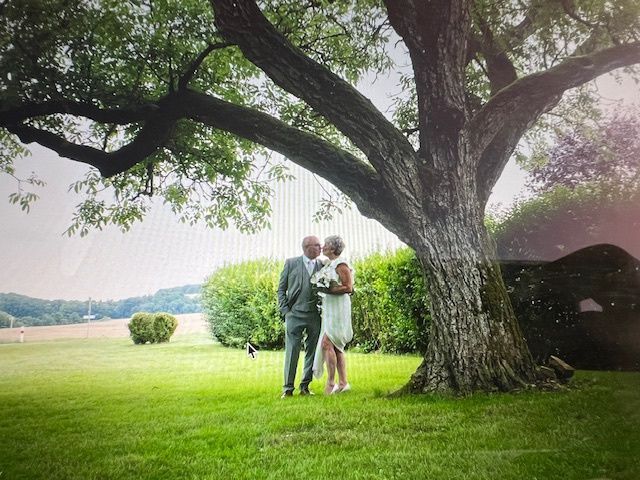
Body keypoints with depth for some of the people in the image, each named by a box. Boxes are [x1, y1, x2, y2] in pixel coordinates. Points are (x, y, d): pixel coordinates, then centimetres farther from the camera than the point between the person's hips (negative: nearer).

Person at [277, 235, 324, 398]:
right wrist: (284, 310, -2)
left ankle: (305, 386, 20)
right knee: (292, 351, -2)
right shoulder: (291, 263, 4)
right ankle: (288, 388, 9)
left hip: (315, 316, 2)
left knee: (312, 352, 7)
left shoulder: (323, 265, 8)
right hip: (295, 315, -2)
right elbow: (281, 288, 7)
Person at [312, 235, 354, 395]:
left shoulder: (341, 264, -11)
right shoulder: (329, 265, 15)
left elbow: (348, 288, -15)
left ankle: (331, 382, -4)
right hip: (329, 309, 9)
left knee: (327, 344, -12)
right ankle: (343, 382, 15)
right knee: (336, 346, 9)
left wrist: (327, 290, -20)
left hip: (338, 308, -9)